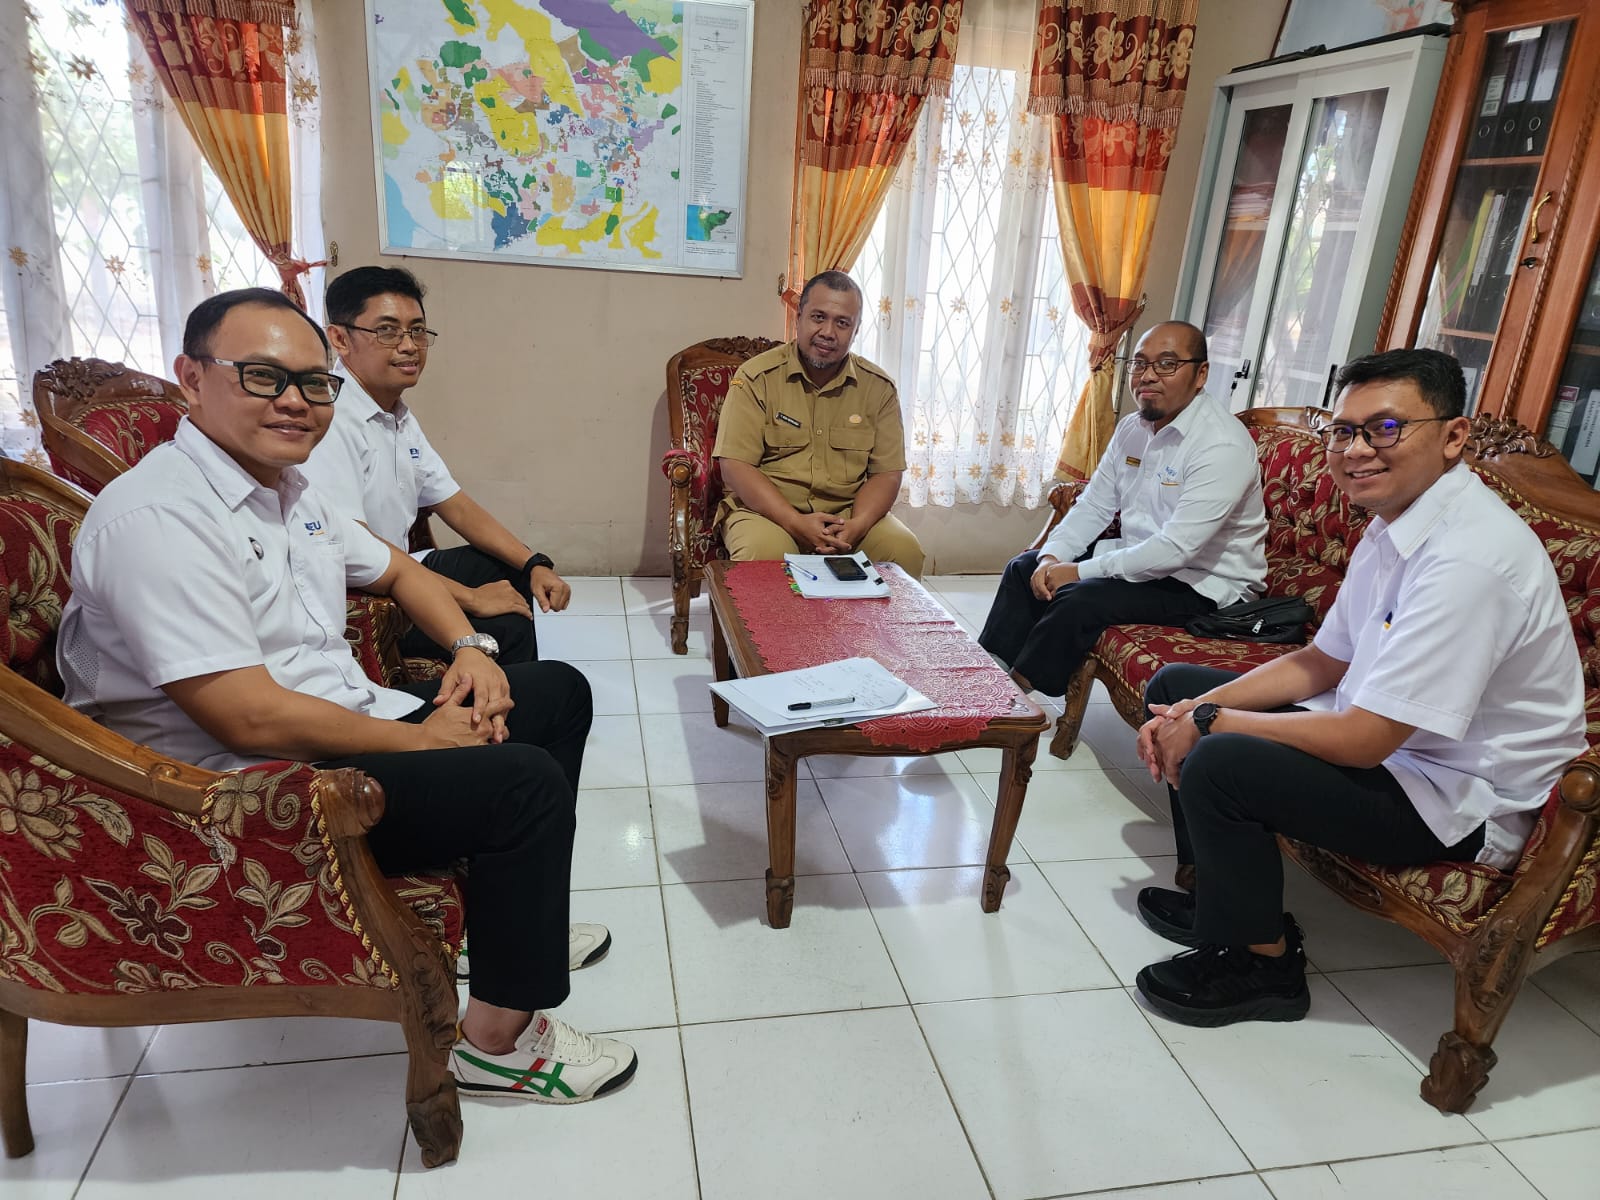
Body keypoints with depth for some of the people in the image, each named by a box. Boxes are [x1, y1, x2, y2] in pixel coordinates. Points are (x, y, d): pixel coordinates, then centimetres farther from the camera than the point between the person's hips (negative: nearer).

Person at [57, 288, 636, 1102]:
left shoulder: (288, 488, 9)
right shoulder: (159, 516, -21)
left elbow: (395, 570, 24)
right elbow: (252, 720, -27)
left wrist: (469, 649, 5)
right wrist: (421, 739, -16)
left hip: (349, 724, 10)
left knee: (558, 691, 12)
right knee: (524, 780, -25)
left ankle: (516, 919, 25)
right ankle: (497, 1041, -4)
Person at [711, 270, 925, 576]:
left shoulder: (879, 387, 4)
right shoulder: (757, 377, -6)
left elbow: (887, 473, 3)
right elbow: (735, 466, -11)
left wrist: (857, 525, -18)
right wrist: (796, 523, -23)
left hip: (848, 512, 3)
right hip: (770, 511, -3)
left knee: (905, 550, -23)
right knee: (764, 553, -35)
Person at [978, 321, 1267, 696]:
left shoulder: (1223, 446, -24)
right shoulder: (1132, 427, 3)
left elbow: (1176, 549, -29)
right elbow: (1094, 505, 7)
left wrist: (1079, 572, -24)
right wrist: (1051, 557, -11)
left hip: (1202, 584, -9)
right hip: (1139, 558, 9)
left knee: (1079, 599, -28)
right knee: (1025, 567, 5)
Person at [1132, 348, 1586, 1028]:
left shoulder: (1470, 559, -29)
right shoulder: (1394, 524, 1)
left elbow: (1362, 741, -29)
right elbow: (1322, 662, 9)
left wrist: (1211, 724, -17)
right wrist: (1195, 711, -4)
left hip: (1463, 804, -10)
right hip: (1384, 736, 10)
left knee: (1218, 765, -30)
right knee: (1176, 687, 8)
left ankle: (1262, 965, -2)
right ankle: (1222, 899, 21)